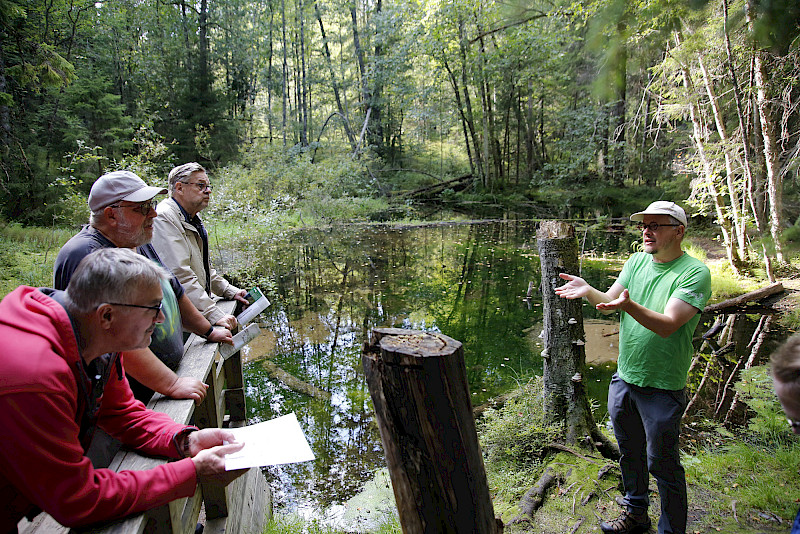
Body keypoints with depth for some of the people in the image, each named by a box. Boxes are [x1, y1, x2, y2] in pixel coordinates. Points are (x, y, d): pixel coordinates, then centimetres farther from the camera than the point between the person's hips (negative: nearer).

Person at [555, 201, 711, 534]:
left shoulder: (694, 273, -16)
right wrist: (588, 291, -18)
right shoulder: (636, 262, 4)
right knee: (629, 453, 22)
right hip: (624, 378, 6)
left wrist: (629, 305, -43)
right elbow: (608, 303, 2)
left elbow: (667, 325, -26)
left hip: (662, 387, -6)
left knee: (662, 464, 7)